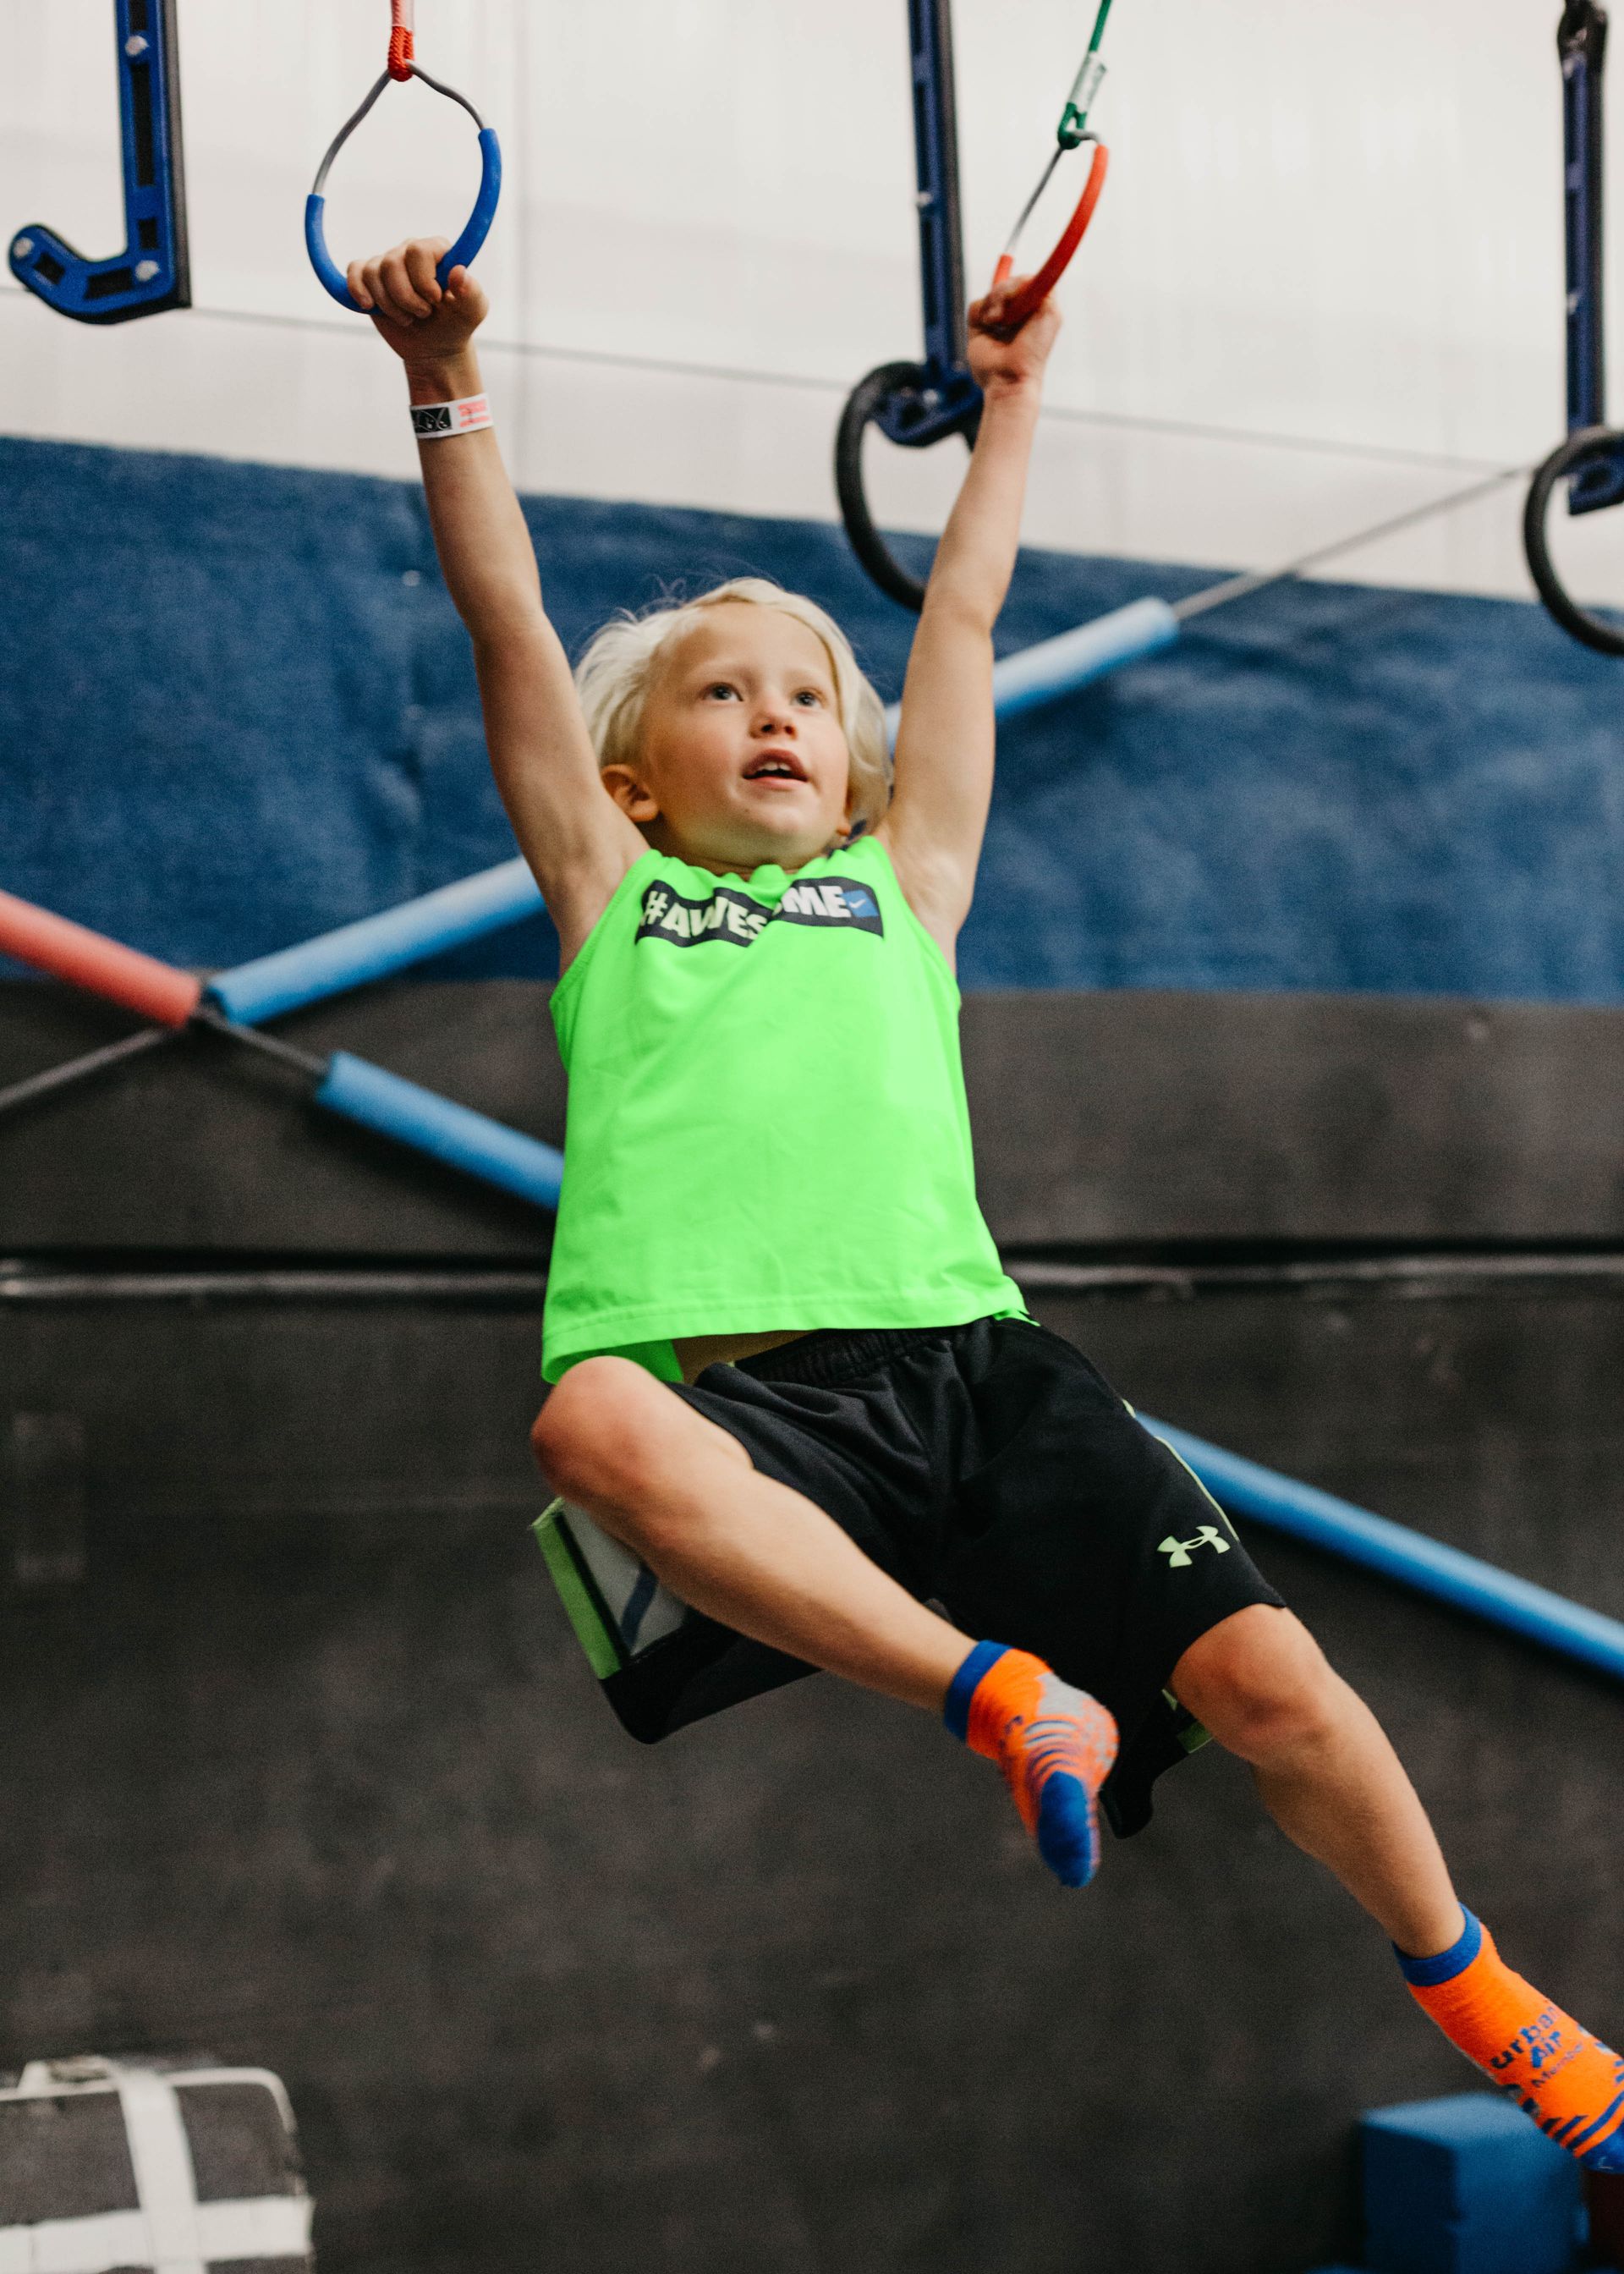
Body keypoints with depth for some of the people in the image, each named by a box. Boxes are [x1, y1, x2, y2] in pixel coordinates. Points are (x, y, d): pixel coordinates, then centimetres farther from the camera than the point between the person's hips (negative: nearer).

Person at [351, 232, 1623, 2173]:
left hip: (970, 1369, 2)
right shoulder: (612, 896, 22)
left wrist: (1008, 405, 35)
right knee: (595, 1426, -39)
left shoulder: (903, 883, 26)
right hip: (733, 1393, -2)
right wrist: (447, 387, 7)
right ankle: (1002, 1692, -27)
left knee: (1263, 1672, -13)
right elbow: (510, 627, 14)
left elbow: (961, 621, 31)